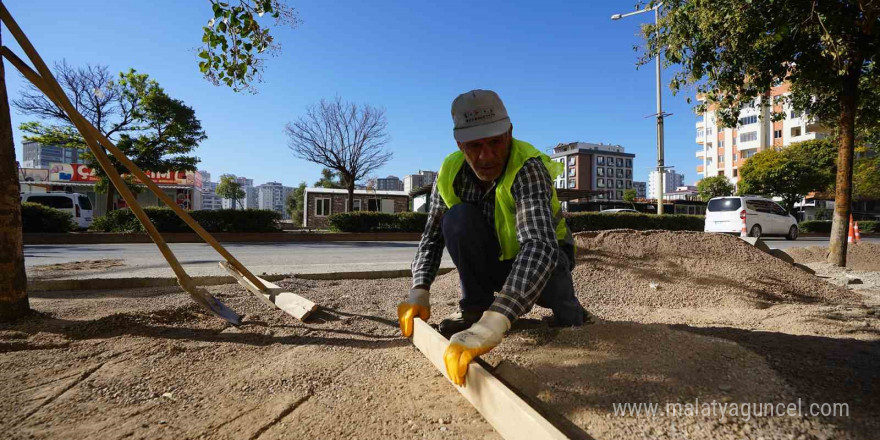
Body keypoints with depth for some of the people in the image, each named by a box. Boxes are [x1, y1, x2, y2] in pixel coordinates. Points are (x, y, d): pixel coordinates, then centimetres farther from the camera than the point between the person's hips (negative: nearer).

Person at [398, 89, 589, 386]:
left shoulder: (528, 167, -34)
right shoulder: (450, 173, -18)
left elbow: (540, 245, -50)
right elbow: (432, 238, -9)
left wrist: (493, 325, -63)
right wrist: (419, 291, -27)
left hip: (545, 254, -2)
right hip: (494, 260, 3)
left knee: (566, 320, -33)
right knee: (459, 218, -27)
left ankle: (567, 306, 5)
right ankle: (475, 307, -11)